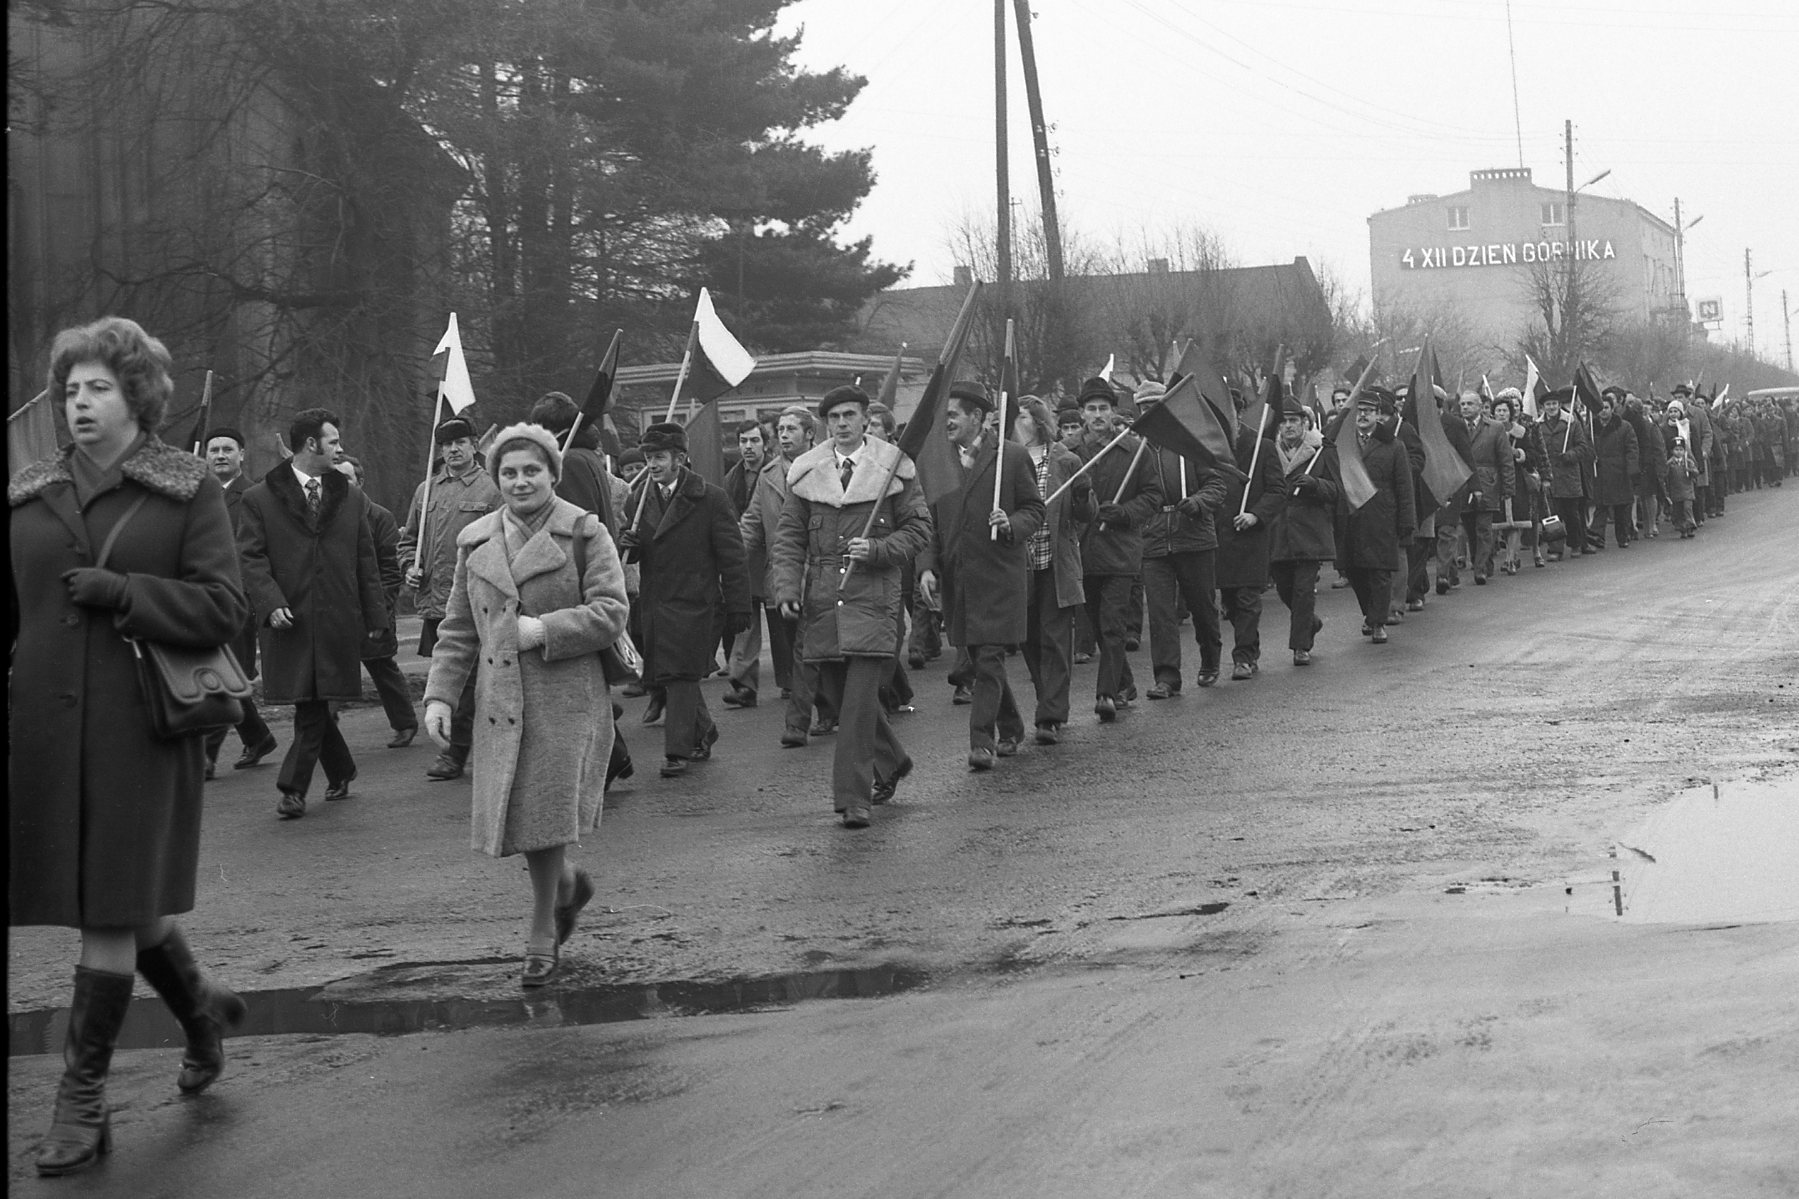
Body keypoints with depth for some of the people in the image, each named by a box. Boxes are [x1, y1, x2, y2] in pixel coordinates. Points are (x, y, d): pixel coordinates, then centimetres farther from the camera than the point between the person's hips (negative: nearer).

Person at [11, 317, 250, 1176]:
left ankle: (84, 1099, 5)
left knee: (113, 912, -3)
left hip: (142, 726, -4)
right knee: (115, 903, 13)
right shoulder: (28, 496, 10)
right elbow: (6, 611, 13)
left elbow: (223, 610, -6)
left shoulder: (188, 491, 0)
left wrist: (119, 592, -15)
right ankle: (200, 1007, 40)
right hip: (46, 726, 4)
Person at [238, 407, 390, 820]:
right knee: (314, 707, 2)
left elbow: (366, 561, 14)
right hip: (290, 620, -1)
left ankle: (293, 789, 0)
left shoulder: (351, 498, 13)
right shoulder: (261, 498, 3)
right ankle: (341, 772, 22)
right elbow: (251, 557, -1)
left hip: (338, 620, 1)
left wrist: (375, 615, 10)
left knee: (315, 707, -5)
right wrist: (271, 602, -14)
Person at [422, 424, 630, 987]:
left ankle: (542, 938, 6)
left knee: (547, 814, -8)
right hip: (501, 703, 4)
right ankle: (568, 883, 34)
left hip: (567, 700, -4)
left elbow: (610, 614, -6)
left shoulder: (584, 532, -1)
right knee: (516, 817, 3)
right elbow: (457, 628, 15)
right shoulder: (475, 542, 13)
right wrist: (440, 694, 5)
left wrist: (544, 630, -15)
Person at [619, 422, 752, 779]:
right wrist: (627, 544, -7)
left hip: (694, 604, -6)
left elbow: (732, 558, -6)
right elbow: (633, 554, 18)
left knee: (680, 674, -11)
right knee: (660, 678, 11)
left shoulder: (708, 499, -6)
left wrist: (738, 609, -8)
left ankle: (678, 751, -7)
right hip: (654, 603, 6)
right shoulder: (643, 499, 11)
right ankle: (703, 732, 31)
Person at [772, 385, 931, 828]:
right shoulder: (806, 471, 8)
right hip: (821, 595, 4)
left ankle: (853, 797, -7)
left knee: (860, 696, -11)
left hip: (872, 593, -4)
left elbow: (919, 528, 3)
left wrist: (877, 549, -13)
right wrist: (787, 588, -3)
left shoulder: (893, 467, 1)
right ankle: (890, 762, 35)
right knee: (837, 691, 12)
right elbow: (789, 534, 9)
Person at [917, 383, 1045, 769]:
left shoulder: (1012, 456, -3)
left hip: (998, 577, -5)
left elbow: (1035, 510, 2)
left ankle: (982, 741, -8)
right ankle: (1010, 729, 28)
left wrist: (1010, 525, -18)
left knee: (989, 659, -10)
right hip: (957, 578, 5)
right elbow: (929, 521, 11)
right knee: (979, 660, 11)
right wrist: (927, 567, -2)